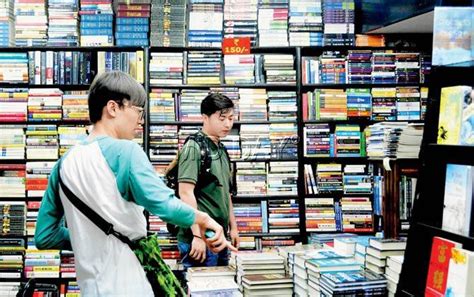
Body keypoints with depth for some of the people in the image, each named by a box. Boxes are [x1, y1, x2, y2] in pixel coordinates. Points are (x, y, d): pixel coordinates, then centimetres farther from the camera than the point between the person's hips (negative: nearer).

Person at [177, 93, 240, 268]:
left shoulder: (221, 150, 15)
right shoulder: (194, 148, -12)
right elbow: (186, 193, -19)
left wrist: (233, 227, 22)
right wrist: (197, 235, -23)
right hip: (200, 239, -9)